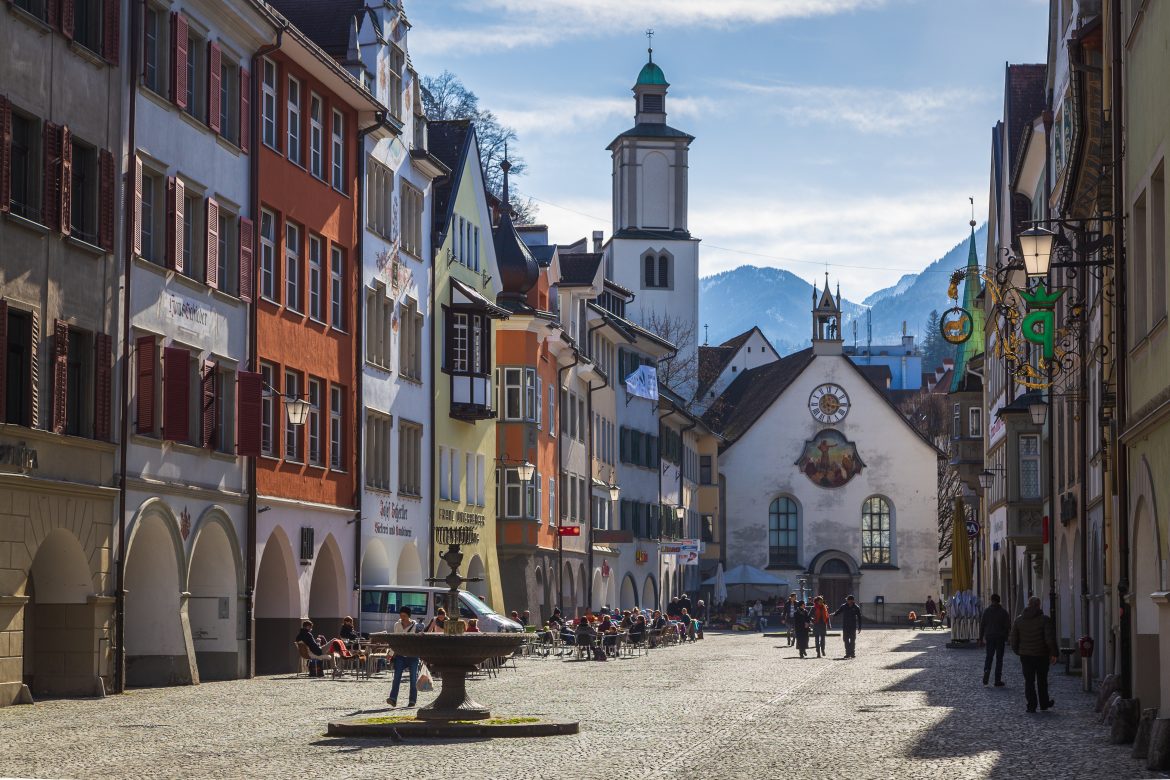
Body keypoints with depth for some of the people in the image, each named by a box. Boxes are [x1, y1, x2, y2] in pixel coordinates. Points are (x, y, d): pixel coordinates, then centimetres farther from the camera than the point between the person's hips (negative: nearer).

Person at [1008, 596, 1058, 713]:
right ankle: (1044, 703, 25)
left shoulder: (1019, 620, 3)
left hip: (1025, 655, 2)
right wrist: (1053, 654, -6)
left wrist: (1018, 651, 18)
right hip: (1042, 655, -2)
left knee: (1029, 681, 4)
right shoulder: (1045, 619, -8)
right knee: (1042, 680, 13)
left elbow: (1013, 639, 4)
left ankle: (1031, 705, -4)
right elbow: (1050, 638, -14)